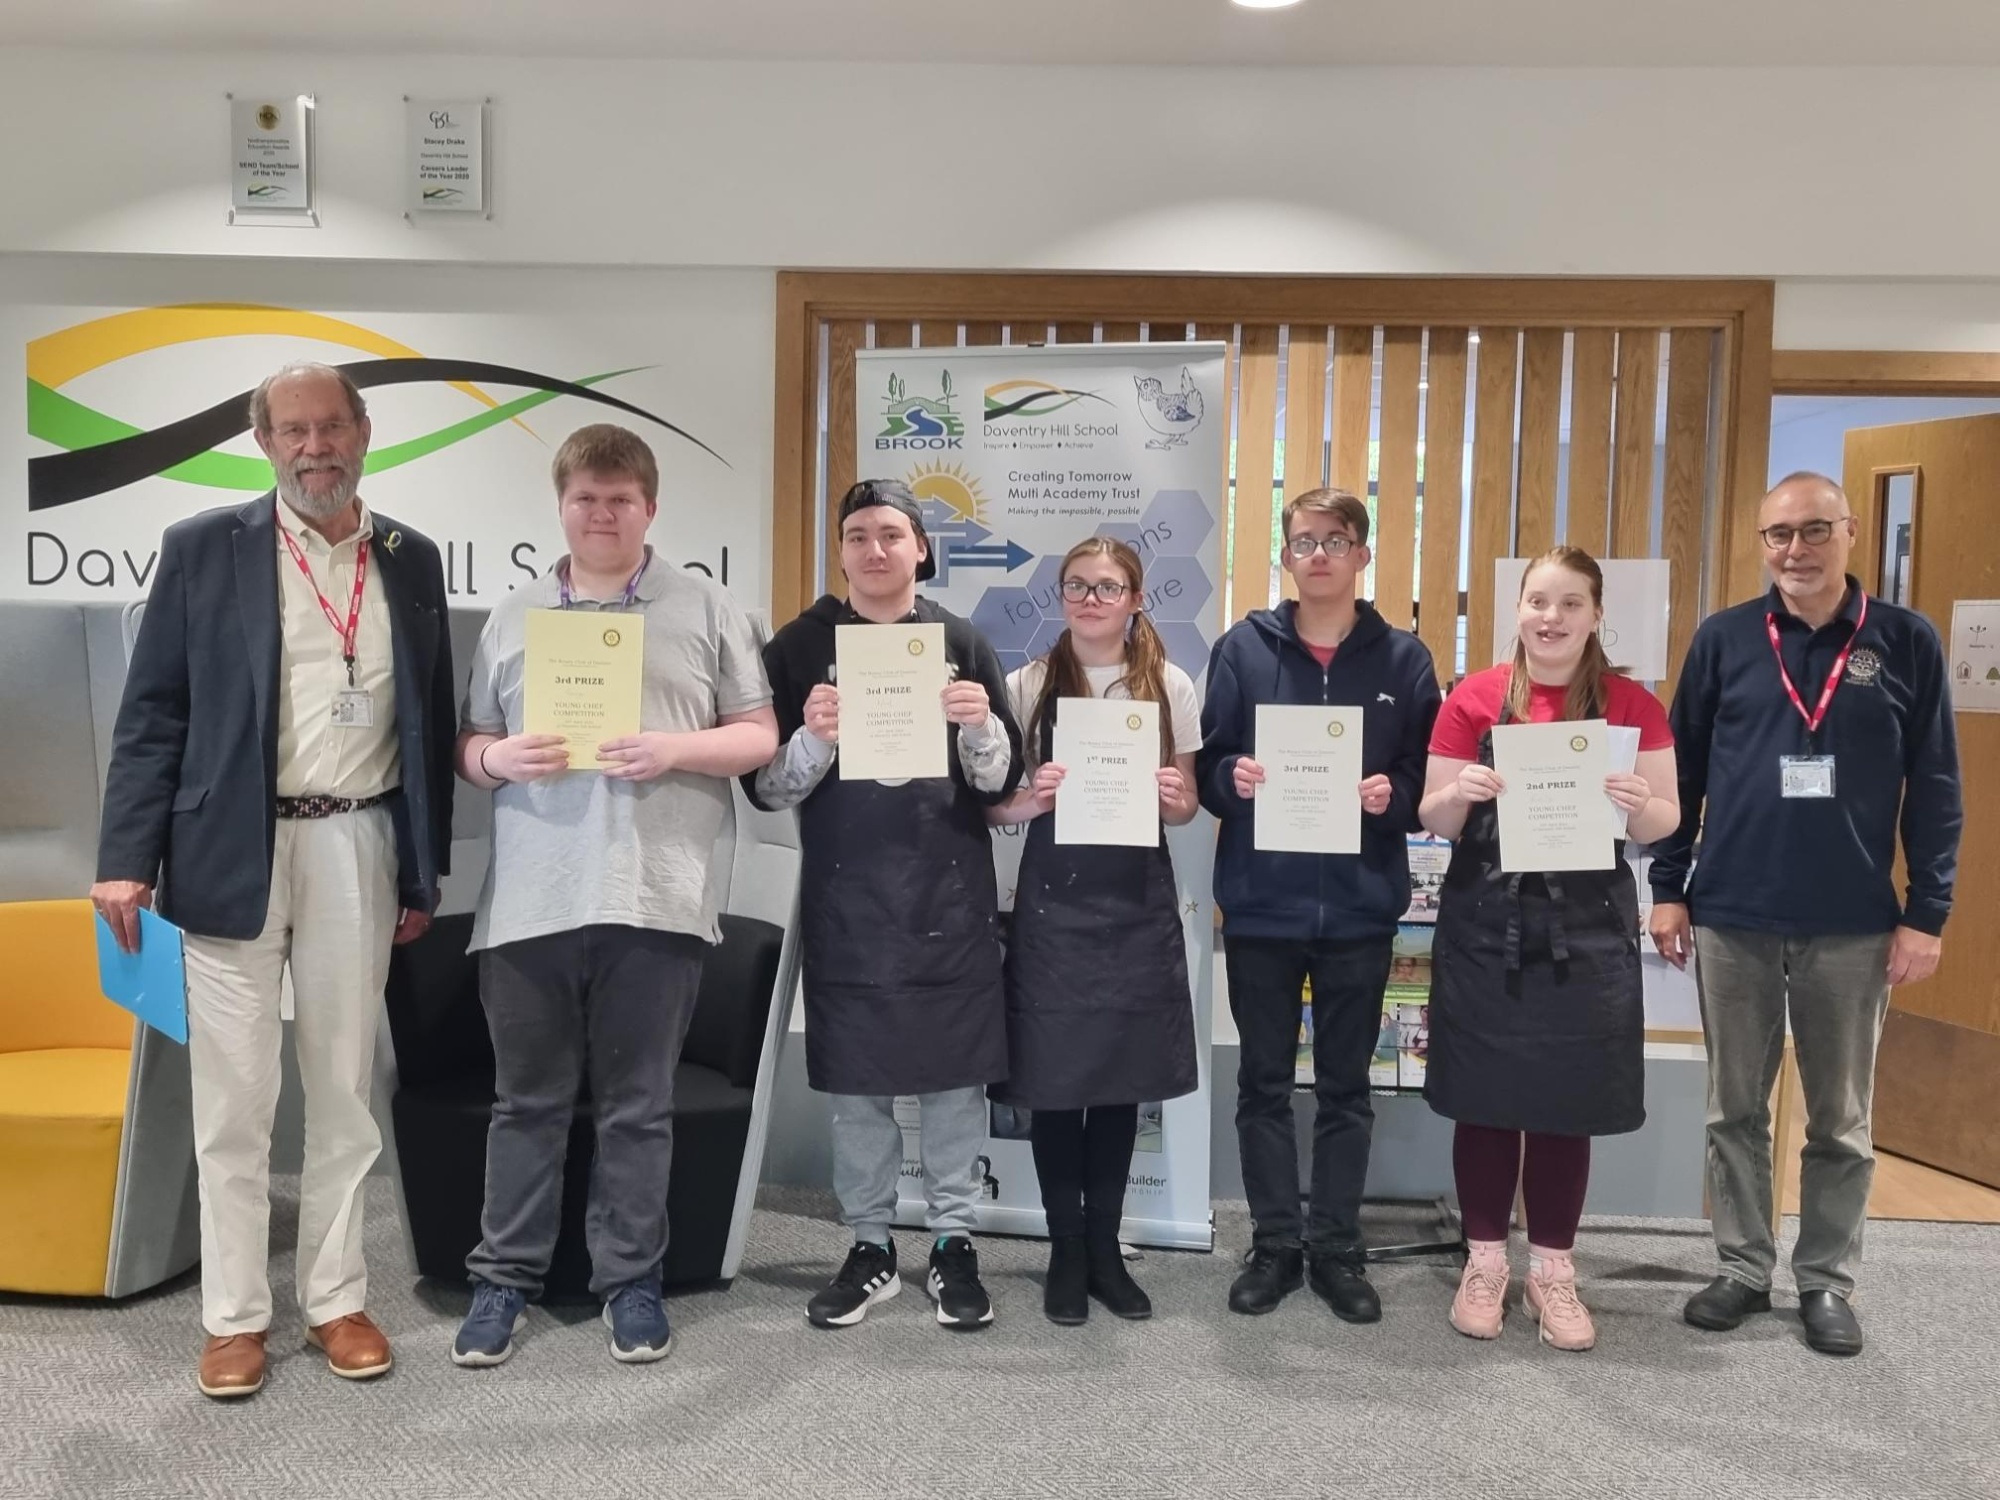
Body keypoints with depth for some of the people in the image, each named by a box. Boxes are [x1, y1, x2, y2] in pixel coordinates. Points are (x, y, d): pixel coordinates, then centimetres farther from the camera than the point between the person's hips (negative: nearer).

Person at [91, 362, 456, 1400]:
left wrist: (425, 871, 8)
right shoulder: (201, 548, 1)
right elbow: (152, 714, 0)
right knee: (233, 1099, 5)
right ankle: (234, 1315, 19)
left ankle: (336, 1299, 23)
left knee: (344, 1091, 10)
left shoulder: (410, 560, 8)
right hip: (231, 852, -2)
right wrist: (127, 858, -8)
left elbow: (430, 721, 10)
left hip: (357, 850, 2)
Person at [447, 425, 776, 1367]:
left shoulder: (706, 609, 6)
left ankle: (632, 1282, 21)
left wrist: (678, 749, -13)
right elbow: (468, 746, 16)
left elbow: (759, 736, 4)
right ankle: (503, 1280, 23)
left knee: (637, 1107, 8)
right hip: (529, 899, 2)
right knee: (527, 1102, 11)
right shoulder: (511, 618, 14)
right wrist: (498, 759, -7)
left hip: (655, 898, -2)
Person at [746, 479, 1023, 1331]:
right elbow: (767, 788, -1)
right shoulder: (800, 647, 2)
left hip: (948, 893, 0)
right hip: (845, 897, 0)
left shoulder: (963, 643, 4)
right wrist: (814, 738, -19)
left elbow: (1001, 784, 3)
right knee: (856, 1079, 7)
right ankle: (869, 1246, 22)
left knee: (954, 1073, 5)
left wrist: (982, 727, -16)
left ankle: (954, 1243, 19)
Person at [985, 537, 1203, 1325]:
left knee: (1121, 1078, 10)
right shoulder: (1026, 685, 1)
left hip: (1136, 901, 1)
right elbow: (993, 807, 2)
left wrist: (1176, 799, -13)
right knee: (1055, 1080, 3)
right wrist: (1031, 798, -19)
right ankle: (1065, 1248, 19)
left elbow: (1184, 808, 9)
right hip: (1053, 898, -1)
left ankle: (1105, 1245, 25)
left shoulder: (1170, 686, 5)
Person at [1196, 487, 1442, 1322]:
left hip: (1358, 907, 0)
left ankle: (1337, 1248, 25)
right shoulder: (1244, 647, 2)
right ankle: (1275, 1244, 24)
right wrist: (1232, 779, -18)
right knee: (1264, 1083, 10)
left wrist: (1392, 796, -17)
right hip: (1260, 903, 0)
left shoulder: (1403, 658, 3)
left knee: (1345, 1087, 11)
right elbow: (1206, 765, 3)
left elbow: (1430, 781, 4)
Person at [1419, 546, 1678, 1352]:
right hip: (1486, 928, 0)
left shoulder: (1633, 704, 2)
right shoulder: (1474, 698, 0)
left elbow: (1664, 822, 2)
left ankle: (1553, 1269, 24)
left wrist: (1638, 805, -20)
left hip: (1587, 931, 1)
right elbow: (1435, 821, 1)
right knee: (1486, 1098, 7)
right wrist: (1460, 792, -21)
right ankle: (1484, 1261, 23)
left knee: (1568, 1104, 9)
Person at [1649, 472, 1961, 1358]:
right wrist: (1668, 889, 1)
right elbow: (1681, 772, 5)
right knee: (1735, 1111, 10)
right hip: (1732, 919, 1)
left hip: (1854, 927, 0)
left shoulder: (1906, 643, 0)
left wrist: (1926, 913, -3)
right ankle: (1743, 1270, 25)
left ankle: (1828, 1282, 25)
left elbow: (1935, 788, 1)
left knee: (1841, 1121, 11)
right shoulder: (1724, 639, 1)